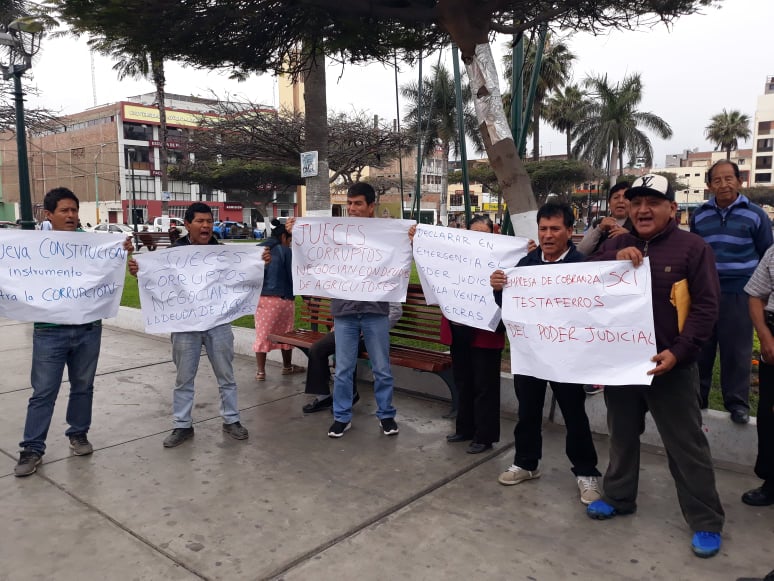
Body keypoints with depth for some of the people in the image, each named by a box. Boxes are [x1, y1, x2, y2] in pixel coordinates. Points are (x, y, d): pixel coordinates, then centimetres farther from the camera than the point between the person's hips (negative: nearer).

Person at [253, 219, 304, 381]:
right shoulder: (285, 251, -6)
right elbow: (292, 275, -5)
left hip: (261, 298, 3)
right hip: (282, 298, -3)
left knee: (262, 334, 7)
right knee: (285, 333, 14)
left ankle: (260, 371, 7)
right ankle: (287, 366, 28)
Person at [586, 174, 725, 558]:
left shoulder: (692, 247, -5)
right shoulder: (614, 246, 8)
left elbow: (705, 307, -9)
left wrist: (678, 352, -19)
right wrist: (614, 262, -19)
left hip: (669, 366, -4)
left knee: (686, 446, 5)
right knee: (622, 435, 19)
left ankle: (706, 522, 20)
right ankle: (618, 497, 36)